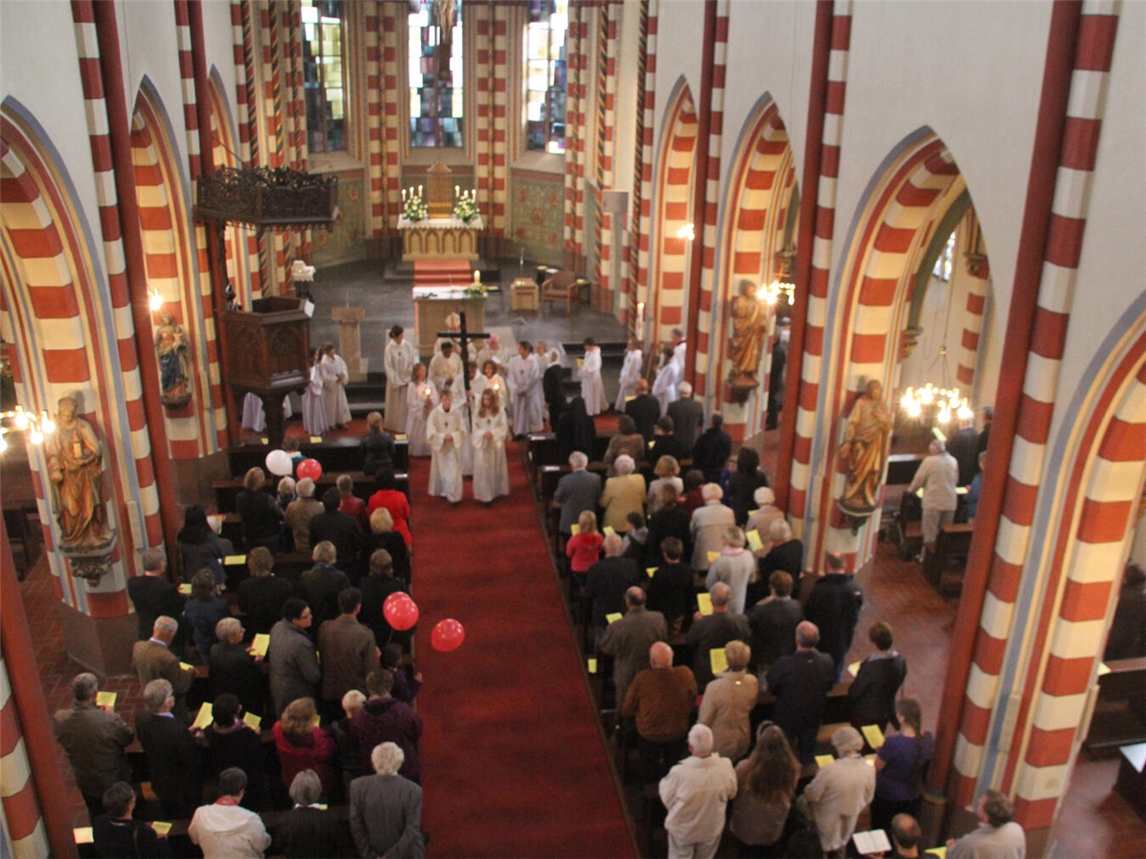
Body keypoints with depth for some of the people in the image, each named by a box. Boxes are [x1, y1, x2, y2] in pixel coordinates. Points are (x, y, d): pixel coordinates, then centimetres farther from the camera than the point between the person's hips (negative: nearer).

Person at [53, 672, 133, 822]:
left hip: (85, 783, 4)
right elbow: (128, 738, -17)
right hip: (114, 782, -4)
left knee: (96, 818, 30)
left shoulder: (59, 719, -25)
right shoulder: (109, 720, -37)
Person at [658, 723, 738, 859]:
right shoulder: (726, 766, -26)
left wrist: (663, 783, 3)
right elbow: (731, 793, -6)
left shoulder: (679, 772, -35)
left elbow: (667, 800, -16)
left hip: (683, 829, -2)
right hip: (712, 828, 2)